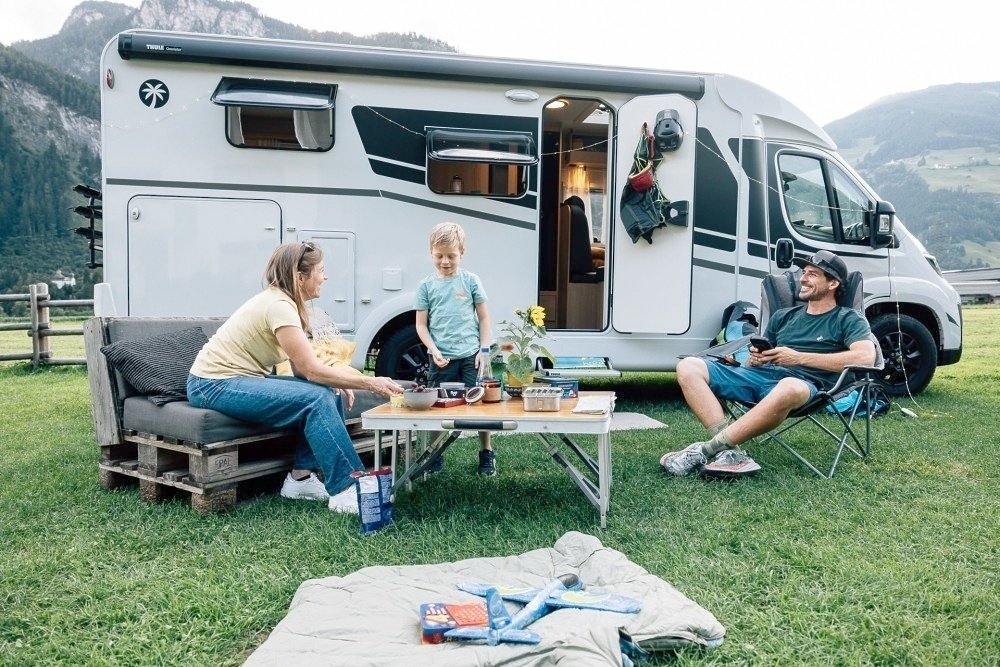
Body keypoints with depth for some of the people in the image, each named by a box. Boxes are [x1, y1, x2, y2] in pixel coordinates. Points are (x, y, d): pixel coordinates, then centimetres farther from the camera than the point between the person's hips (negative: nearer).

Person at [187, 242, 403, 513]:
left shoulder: (285, 302, 7)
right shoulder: (278, 306, -22)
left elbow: (301, 369, 4)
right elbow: (311, 370, -25)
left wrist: (339, 385, -13)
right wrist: (370, 383, -24)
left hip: (244, 377, 9)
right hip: (213, 385, -9)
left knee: (332, 395, -4)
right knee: (316, 398, -24)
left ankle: (301, 477, 0)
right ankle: (344, 491, -21)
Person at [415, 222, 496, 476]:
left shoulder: (471, 281, 1)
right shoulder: (426, 285, 3)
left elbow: (484, 318, 5)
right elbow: (421, 324, 3)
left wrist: (484, 350, -2)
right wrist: (434, 350, -11)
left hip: (471, 356, 0)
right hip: (442, 358, 1)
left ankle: (486, 455, 18)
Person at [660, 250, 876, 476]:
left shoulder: (848, 319, 12)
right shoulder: (783, 316, 28)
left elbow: (866, 357, -9)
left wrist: (799, 357, -10)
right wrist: (754, 358, 2)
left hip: (803, 382, -5)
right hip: (759, 374, 6)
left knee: (790, 389, -44)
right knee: (688, 367, -14)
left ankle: (705, 450, -32)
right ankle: (730, 451, -30)